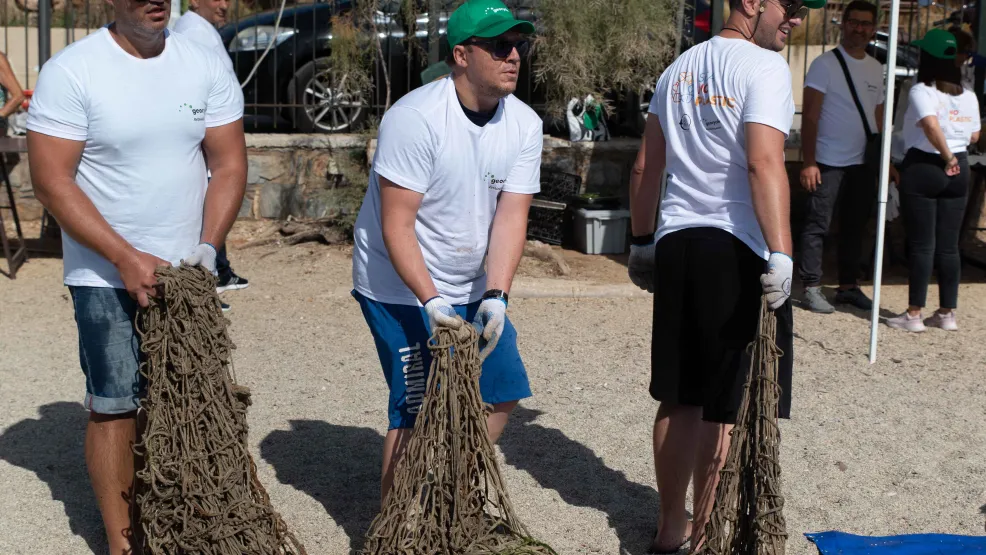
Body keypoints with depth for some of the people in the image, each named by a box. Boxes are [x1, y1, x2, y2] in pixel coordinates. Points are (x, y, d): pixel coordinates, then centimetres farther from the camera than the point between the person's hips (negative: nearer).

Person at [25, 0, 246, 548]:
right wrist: (128, 259, -18)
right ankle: (120, 541, 13)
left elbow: (229, 165, 3)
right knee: (114, 406, 0)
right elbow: (51, 179, -13)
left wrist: (208, 245, -11)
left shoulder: (206, 66, 1)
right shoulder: (70, 71, -11)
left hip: (187, 272, 4)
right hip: (106, 276, -3)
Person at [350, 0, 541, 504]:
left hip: (472, 287, 7)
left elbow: (510, 217, -11)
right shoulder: (415, 118, -23)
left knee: (502, 392, 11)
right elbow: (396, 225, -24)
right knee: (419, 412, -8)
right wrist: (431, 302, -32)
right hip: (401, 287, -7)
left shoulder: (524, 125, -4)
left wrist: (495, 297, -23)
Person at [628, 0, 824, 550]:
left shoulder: (678, 69, 15)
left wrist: (643, 243, 26)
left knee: (680, 400, 15)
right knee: (727, 412, 2)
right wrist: (781, 256, -26)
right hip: (736, 252, -7)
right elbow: (764, 164, -22)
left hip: (675, 243, 7)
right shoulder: (765, 66, -8)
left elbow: (648, 169, 18)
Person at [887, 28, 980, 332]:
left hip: (922, 168, -5)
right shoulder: (969, 96, 6)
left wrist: (947, 156, -17)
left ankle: (914, 314, 3)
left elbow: (931, 125, -27)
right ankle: (947, 313, 15)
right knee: (949, 245, 10)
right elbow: (974, 136, 11)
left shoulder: (921, 91, -12)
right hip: (958, 172, 5)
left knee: (921, 244, -1)